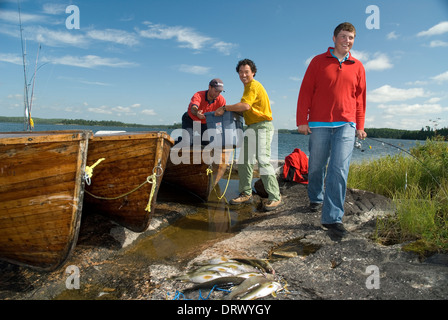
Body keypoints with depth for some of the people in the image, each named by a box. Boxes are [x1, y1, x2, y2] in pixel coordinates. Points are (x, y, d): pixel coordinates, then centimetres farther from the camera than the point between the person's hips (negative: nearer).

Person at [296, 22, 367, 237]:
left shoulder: (357, 67, 14)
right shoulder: (318, 62, 7)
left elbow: (360, 98, 17)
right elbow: (306, 92, 3)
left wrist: (360, 126, 13)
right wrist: (302, 120, -3)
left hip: (346, 125, 1)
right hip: (319, 124, -1)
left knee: (339, 171, -8)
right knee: (316, 167, 8)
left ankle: (333, 217, -6)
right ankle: (315, 199, 33)